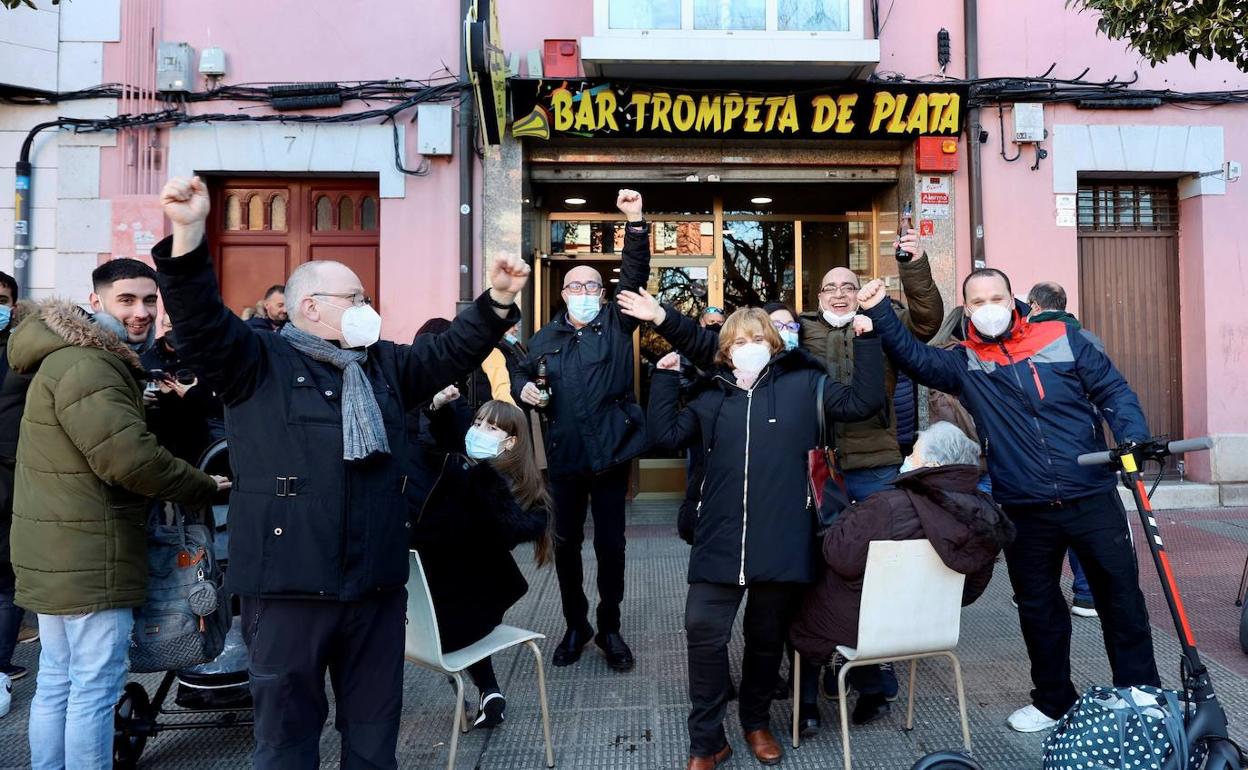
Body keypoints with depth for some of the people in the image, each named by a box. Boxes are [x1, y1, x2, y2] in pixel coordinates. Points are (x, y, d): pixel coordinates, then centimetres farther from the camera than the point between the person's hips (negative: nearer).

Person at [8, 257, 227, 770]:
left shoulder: (80, 358, 16)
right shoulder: (87, 368, -20)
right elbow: (132, 458, -27)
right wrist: (206, 488, -15)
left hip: (58, 554, 11)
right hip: (89, 558, -11)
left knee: (56, 681, 19)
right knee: (96, 686, -1)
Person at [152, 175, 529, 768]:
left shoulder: (385, 364, 15)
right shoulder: (258, 362, -2)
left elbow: (451, 351, 15)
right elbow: (200, 318, -15)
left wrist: (498, 299, 2)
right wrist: (188, 233, -29)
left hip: (377, 582, 5)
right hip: (289, 585, -5)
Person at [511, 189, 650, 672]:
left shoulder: (616, 323, 2)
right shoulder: (546, 337, 9)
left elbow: (635, 274, -9)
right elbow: (522, 373, 21)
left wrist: (636, 223, -21)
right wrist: (524, 389, -3)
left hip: (611, 453, -2)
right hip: (564, 457, 2)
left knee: (611, 544, 7)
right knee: (566, 544, 11)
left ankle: (609, 628, 24)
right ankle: (575, 626, 29)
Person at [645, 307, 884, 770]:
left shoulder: (803, 385, 7)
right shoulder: (712, 399, 14)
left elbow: (863, 401, 4)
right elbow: (665, 435, 9)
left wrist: (866, 341, -3)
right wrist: (666, 377, 7)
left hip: (781, 542, -1)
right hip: (720, 542, 1)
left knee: (767, 638, 14)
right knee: (703, 632, -4)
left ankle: (756, 722, 38)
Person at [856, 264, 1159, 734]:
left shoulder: (1062, 339, 0)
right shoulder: (964, 364, 2)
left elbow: (1112, 391, 3)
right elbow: (914, 356, -9)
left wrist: (1133, 438, -12)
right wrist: (879, 312, -19)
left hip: (1092, 498, -1)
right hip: (1025, 512, 1)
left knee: (1121, 599, 8)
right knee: (1038, 608, 14)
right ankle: (1053, 700, 32)